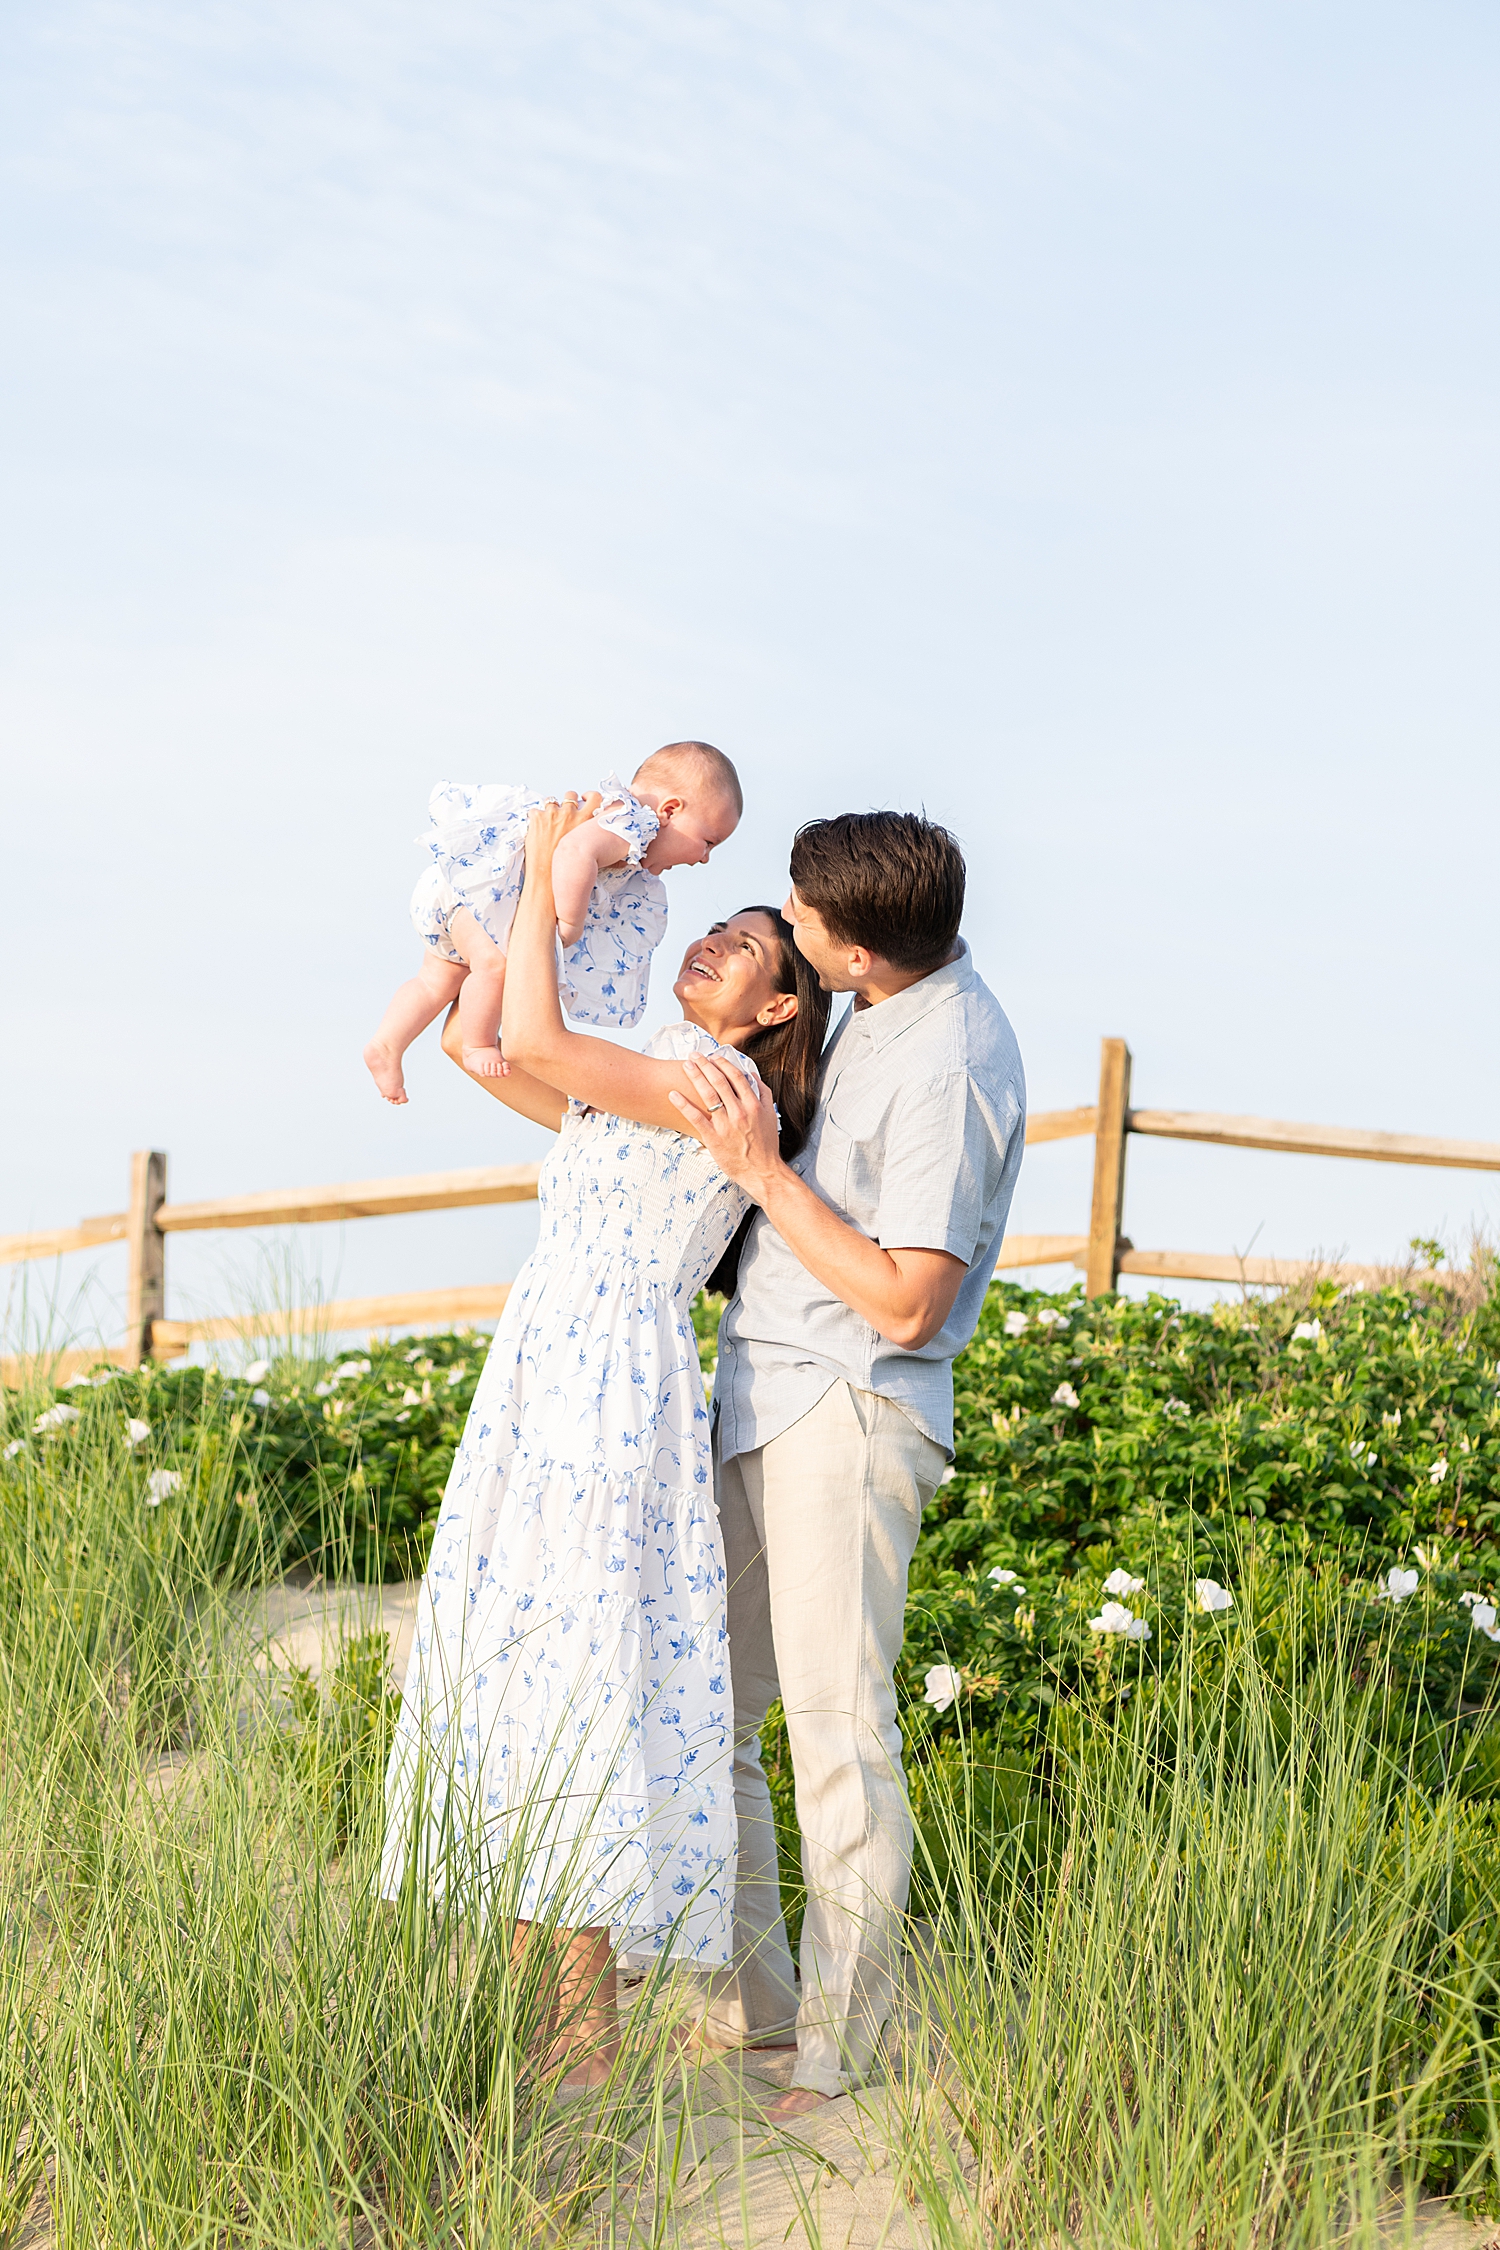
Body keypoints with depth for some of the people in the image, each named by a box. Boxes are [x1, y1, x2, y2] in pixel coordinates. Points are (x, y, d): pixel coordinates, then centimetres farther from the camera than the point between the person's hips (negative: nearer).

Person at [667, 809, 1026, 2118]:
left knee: (838, 1729, -5)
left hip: (848, 1414, -10)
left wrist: (764, 1173, -18)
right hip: (758, 1398, 10)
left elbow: (906, 1303, -21)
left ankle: (844, 2044, 4)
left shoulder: (949, 1068, -19)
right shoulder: (884, 1012, 9)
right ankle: (753, 1990, 23)